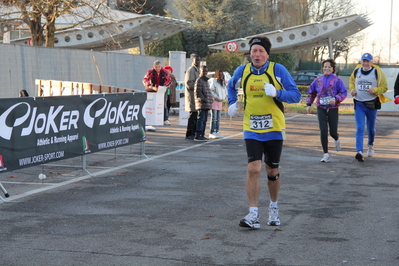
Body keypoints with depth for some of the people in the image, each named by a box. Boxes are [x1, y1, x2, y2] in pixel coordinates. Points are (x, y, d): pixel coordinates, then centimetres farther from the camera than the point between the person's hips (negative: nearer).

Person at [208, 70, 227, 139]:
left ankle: (216, 132, 14)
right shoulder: (213, 81, -9)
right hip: (214, 101, -8)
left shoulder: (223, 83, 17)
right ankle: (212, 133, -8)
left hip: (220, 101, 8)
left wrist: (223, 98, 11)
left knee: (218, 118, 9)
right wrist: (217, 97, -16)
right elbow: (210, 91, -16)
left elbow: (224, 91, 27)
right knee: (214, 118, -9)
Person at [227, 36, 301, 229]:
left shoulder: (278, 70, -6)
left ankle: (273, 208, 32)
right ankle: (253, 214, -10)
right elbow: (231, 86, 25)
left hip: (274, 129, -1)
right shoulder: (242, 71, 2)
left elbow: (296, 95, -7)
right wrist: (232, 102, 8)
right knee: (253, 168, -14)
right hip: (251, 129, 1)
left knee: (272, 171, 9)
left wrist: (277, 93, -23)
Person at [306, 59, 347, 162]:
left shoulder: (337, 80, -3)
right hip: (321, 108, 2)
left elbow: (344, 93, -5)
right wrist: (308, 104, 11)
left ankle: (337, 140, 45)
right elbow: (311, 92, 17)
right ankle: (326, 154, -2)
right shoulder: (318, 80, 6)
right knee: (323, 131, -9)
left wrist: (336, 99, -21)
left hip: (333, 108, -2)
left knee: (333, 132, 5)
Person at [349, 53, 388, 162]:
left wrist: (375, 90, -19)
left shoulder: (377, 72, -4)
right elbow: (351, 82, 22)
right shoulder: (356, 72, 4)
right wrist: (352, 89, 2)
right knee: (360, 129, -10)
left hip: (372, 104, -1)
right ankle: (359, 152, -18)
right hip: (359, 104, 1)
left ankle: (371, 145, 43)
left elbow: (384, 87, -1)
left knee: (371, 128, 14)